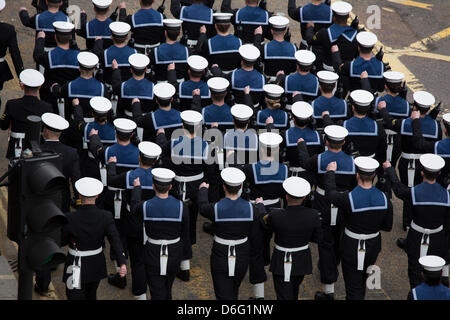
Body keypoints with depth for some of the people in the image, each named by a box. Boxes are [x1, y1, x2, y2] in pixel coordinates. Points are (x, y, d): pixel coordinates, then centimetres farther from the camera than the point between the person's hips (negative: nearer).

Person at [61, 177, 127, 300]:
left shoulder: (70, 218, -20)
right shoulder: (105, 217, -14)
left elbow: (61, 242, -8)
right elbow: (115, 240, -23)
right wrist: (122, 263, -29)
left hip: (77, 268, -4)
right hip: (97, 266, 4)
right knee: (91, 295, 26)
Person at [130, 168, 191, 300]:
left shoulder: (146, 206, -18)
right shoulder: (181, 207, -17)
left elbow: (134, 207, 8)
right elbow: (185, 234, -5)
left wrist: (137, 187, 24)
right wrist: (186, 252, 13)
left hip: (153, 255, -2)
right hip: (174, 254, 2)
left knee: (157, 294, 7)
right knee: (167, 288, 27)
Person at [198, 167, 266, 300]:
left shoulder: (215, 209, -21)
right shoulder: (251, 209, -16)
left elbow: (202, 207, 5)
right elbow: (256, 235, -3)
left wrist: (203, 189, 26)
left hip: (220, 257, -3)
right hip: (242, 258, 3)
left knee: (224, 295, 5)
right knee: (234, 290, 29)